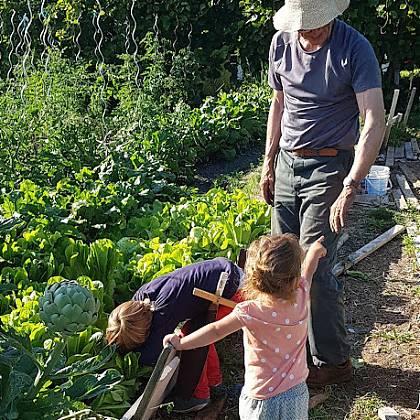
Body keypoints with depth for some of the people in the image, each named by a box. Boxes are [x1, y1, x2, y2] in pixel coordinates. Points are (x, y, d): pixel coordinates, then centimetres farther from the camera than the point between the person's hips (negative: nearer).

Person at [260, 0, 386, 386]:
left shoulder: (355, 49, -15)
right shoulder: (282, 42, 3)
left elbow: (375, 124, -21)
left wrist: (350, 188, -29)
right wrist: (269, 162, 15)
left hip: (328, 167, -5)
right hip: (287, 162, 6)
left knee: (315, 268, -5)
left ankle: (334, 361, 13)